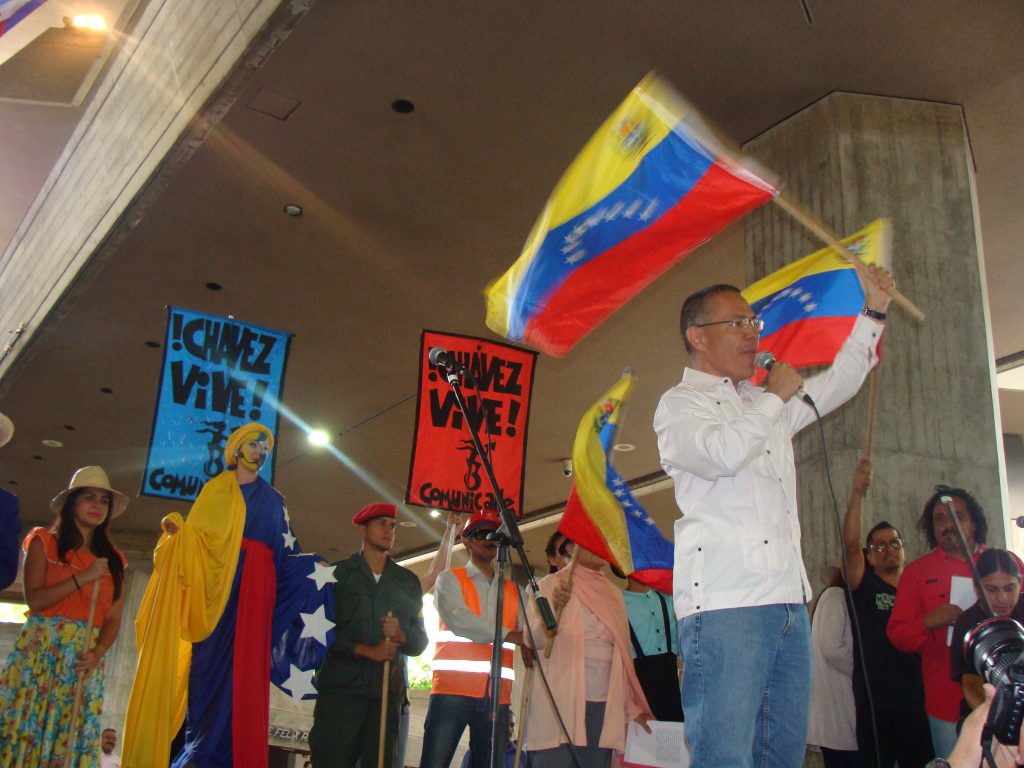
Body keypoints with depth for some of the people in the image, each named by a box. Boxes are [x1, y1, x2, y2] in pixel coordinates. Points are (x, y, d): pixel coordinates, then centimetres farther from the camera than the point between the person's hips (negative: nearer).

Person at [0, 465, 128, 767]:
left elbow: (113, 619, 7)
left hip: (86, 660, 3)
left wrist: (98, 652, -11)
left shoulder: (113, 560, 14)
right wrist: (82, 578, -14)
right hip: (40, 652, -3)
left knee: (71, 740, -2)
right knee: (25, 732, -9)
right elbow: (34, 599, -7)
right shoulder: (44, 542, 5)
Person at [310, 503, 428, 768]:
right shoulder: (338, 573, 9)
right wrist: (367, 650, -11)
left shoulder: (408, 581, 18)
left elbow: (420, 641, 14)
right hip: (341, 688, -3)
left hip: (388, 692, 3)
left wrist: (401, 635, -8)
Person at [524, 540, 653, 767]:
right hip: (560, 702, -4)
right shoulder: (551, 585, 4)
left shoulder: (615, 594, 16)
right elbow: (533, 641, -6)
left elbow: (622, 656, 16)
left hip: (604, 704, 4)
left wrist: (633, 706, 10)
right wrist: (553, 608, -23)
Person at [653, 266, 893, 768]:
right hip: (724, 604, -8)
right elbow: (722, 454, -18)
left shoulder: (764, 404, 26)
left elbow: (837, 384, 36)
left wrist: (873, 312, 29)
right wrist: (775, 396, -4)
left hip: (789, 601, 8)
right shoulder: (680, 404, 2)